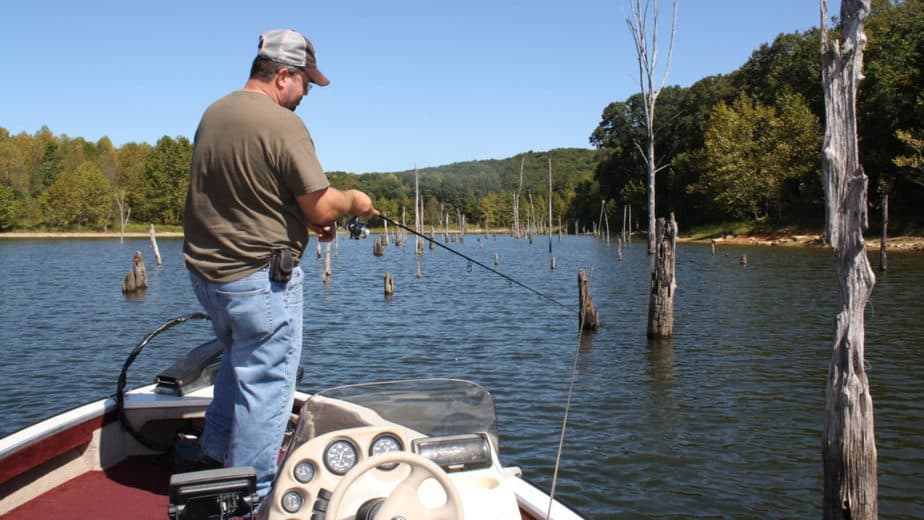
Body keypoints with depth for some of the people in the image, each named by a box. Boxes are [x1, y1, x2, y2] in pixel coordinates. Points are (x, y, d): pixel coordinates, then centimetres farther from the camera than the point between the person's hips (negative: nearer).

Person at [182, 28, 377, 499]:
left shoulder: (212, 114, 8)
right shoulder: (283, 125, -18)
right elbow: (321, 208, -19)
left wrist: (308, 220, 15)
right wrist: (353, 202, 3)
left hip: (205, 273, 9)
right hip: (260, 279, -9)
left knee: (239, 358, 29)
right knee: (266, 383, 3)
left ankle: (217, 452, 39)